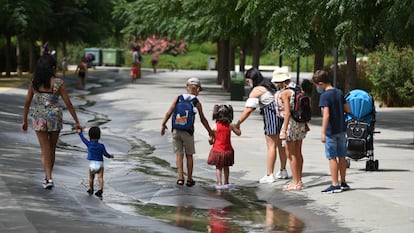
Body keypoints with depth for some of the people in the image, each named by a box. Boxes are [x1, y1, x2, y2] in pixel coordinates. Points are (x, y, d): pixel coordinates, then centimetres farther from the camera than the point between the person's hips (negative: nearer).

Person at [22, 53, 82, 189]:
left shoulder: (34, 82, -2)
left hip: (39, 118, 1)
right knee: (52, 149, 16)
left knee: (45, 150, 5)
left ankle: (49, 178, -9)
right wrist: (77, 122, 1)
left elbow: (27, 103, 2)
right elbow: (68, 104, -6)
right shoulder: (58, 83, -9)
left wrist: (24, 120, 13)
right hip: (55, 117, -1)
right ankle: (47, 177, 28)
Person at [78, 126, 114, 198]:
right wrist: (110, 156, 20)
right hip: (100, 164, -1)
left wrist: (80, 133, 29)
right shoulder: (101, 146, -2)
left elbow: (83, 139, 12)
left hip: (92, 164, 1)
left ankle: (91, 189, 30)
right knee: (100, 177, -5)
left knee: (91, 178, 19)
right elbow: (105, 154, -1)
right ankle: (100, 189, -23)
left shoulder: (89, 144, -2)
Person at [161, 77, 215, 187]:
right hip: (188, 132, -1)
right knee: (189, 155, 12)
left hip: (176, 131, 1)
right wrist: (210, 131, 13)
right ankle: (189, 179, 17)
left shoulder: (178, 98, 0)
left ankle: (180, 178, -2)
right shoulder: (197, 103, -4)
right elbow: (203, 119, 1)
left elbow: (169, 113, -5)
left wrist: (163, 124, 7)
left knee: (179, 154, 7)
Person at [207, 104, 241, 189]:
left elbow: (210, 139, -9)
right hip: (227, 150, 2)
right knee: (226, 167, 17)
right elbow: (238, 133, 7)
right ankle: (226, 182, 24)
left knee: (218, 167, 7)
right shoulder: (230, 126, -6)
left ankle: (219, 183, 0)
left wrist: (211, 142, 13)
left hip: (217, 150, -2)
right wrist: (238, 127, 26)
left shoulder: (215, 126, -12)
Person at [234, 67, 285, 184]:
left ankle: (269, 175, -4)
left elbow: (248, 110, -15)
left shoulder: (256, 90, -10)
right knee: (280, 144, 17)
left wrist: (238, 124, -13)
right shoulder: (269, 85, 15)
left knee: (271, 146, -6)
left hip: (271, 115, -8)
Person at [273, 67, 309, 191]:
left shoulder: (284, 93, -15)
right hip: (300, 122, 8)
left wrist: (284, 131, -20)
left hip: (291, 123, -8)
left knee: (290, 154, -1)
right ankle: (299, 180, 20)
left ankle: (295, 182, 0)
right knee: (298, 153, 14)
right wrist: (305, 124, 23)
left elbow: (287, 113, -20)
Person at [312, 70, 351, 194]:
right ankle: (343, 183, 22)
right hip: (342, 130, 7)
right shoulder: (340, 93, 5)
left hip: (331, 131, -7)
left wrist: (323, 132, -21)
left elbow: (326, 115, -22)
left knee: (332, 157, -2)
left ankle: (335, 185, -1)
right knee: (342, 156, 14)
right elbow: (348, 109, 9)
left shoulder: (325, 96, -15)